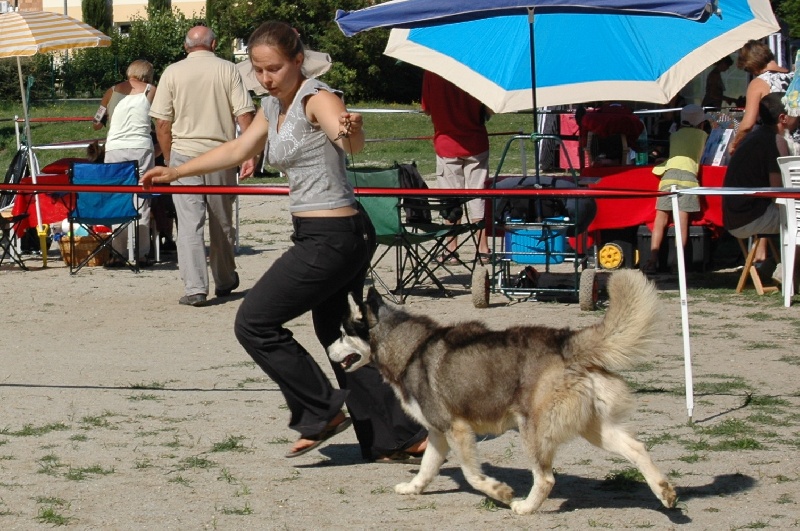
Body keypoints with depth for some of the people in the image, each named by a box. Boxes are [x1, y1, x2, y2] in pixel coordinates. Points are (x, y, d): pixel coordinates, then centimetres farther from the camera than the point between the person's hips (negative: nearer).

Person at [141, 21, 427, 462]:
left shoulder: (316, 98, -15)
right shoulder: (274, 107, 12)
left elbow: (351, 142, -35)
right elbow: (237, 149, 27)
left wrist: (350, 129, -59)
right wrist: (175, 173, 29)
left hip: (332, 238, -10)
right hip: (318, 236, 10)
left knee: (254, 323, -6)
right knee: (339, 336, 12)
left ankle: (320, 413, 0)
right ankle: (399, 435, 15)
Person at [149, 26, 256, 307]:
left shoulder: (172, 73, 0)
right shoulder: (228, 70, 1)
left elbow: (162, 123, 1)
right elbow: (245, 115, -6)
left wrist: (168, 159, 11)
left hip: (184, 155, -1)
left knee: (189, 223, -1)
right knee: (222, 223, 14)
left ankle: (195, 288, -8)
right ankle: (224, 281, 28)